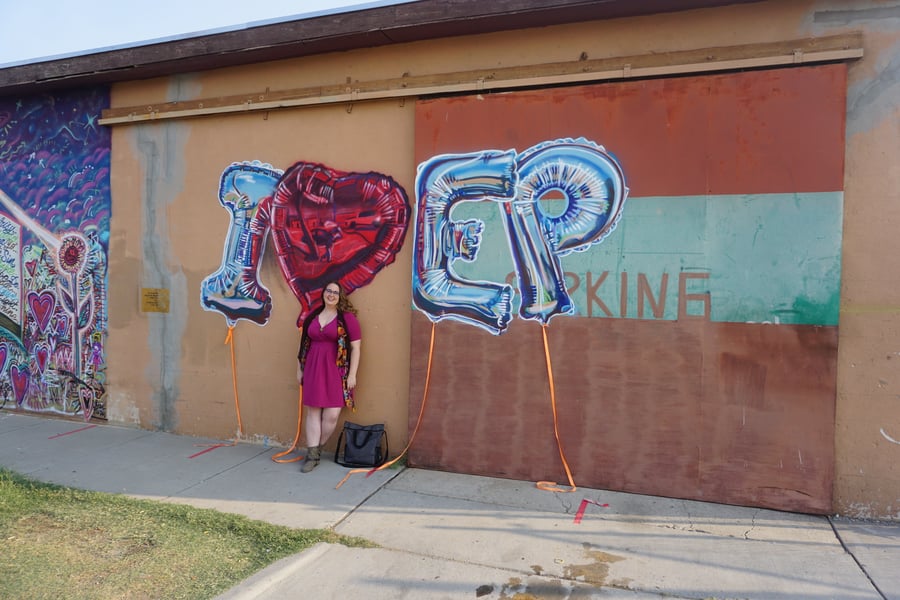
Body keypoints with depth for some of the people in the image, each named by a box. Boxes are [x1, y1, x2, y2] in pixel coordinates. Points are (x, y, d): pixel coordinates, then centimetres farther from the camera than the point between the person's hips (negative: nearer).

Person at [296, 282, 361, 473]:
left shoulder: (347, 317, -3)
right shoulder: (312, 316, 10)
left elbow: (355, 347, -5)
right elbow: (303, 344, 16)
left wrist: (352, 375, -9)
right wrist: (299, 369, 14)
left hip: (336, 371, -3)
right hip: (313, 370, 4)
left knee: (332, 414, -5)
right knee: (313, 412, 4)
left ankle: (317, 449, 18)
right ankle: (312, 455, 11)